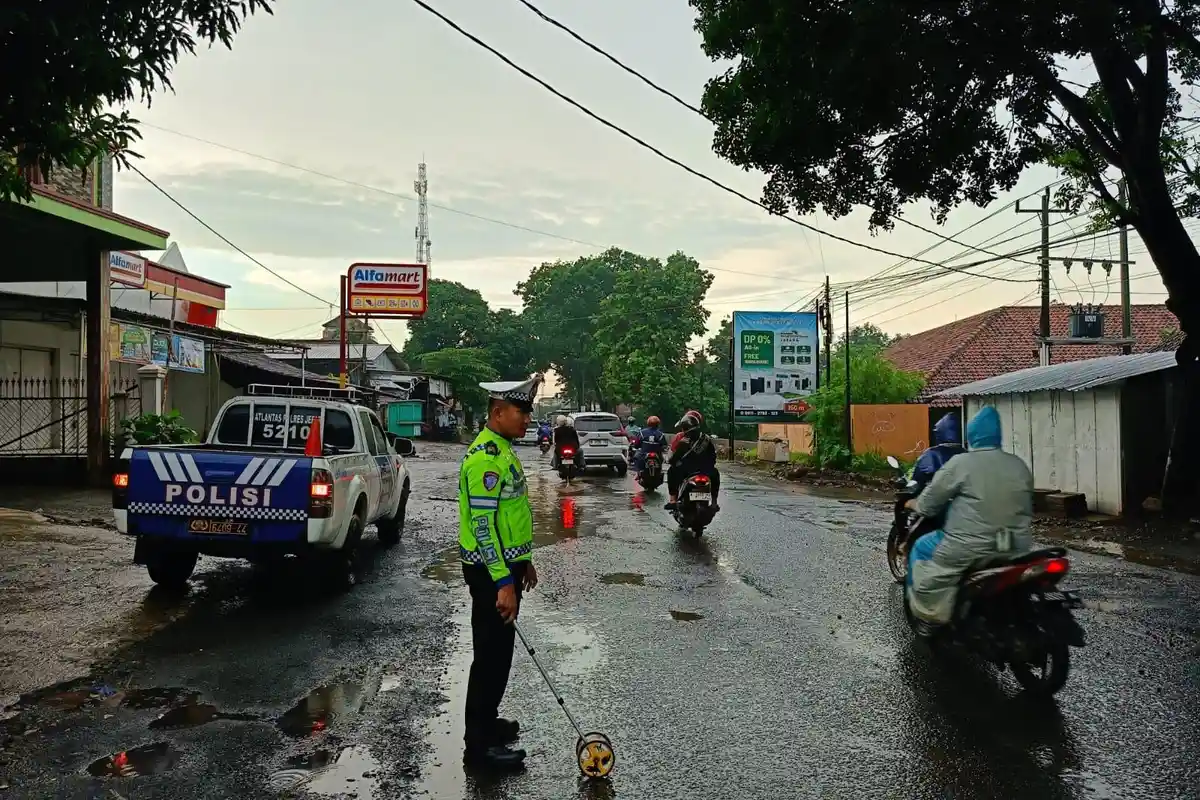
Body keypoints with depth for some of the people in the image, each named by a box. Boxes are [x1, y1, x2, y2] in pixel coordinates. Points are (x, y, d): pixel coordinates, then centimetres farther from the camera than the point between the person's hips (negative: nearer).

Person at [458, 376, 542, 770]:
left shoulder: (503, 449, 11)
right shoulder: (485, 456, -21)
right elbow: (483, 524, -25)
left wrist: (523, 561, 23)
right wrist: (504, 583, -25)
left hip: (506, 565, 10)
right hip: (491, 572, -10)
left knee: (499, 649, 19)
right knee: (491, 653, -2)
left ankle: (486, 721, 34)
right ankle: (479, 744, 10)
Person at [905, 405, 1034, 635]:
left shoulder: (961, 463, -8)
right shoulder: (1020, 466, 9)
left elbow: (928, 504, -3)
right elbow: (1026, 509, 18)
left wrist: (914, 504, 18)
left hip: (972, 549, -6)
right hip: (1016, 549, 6)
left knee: (921, 549, 15)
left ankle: (929, 617, 12)